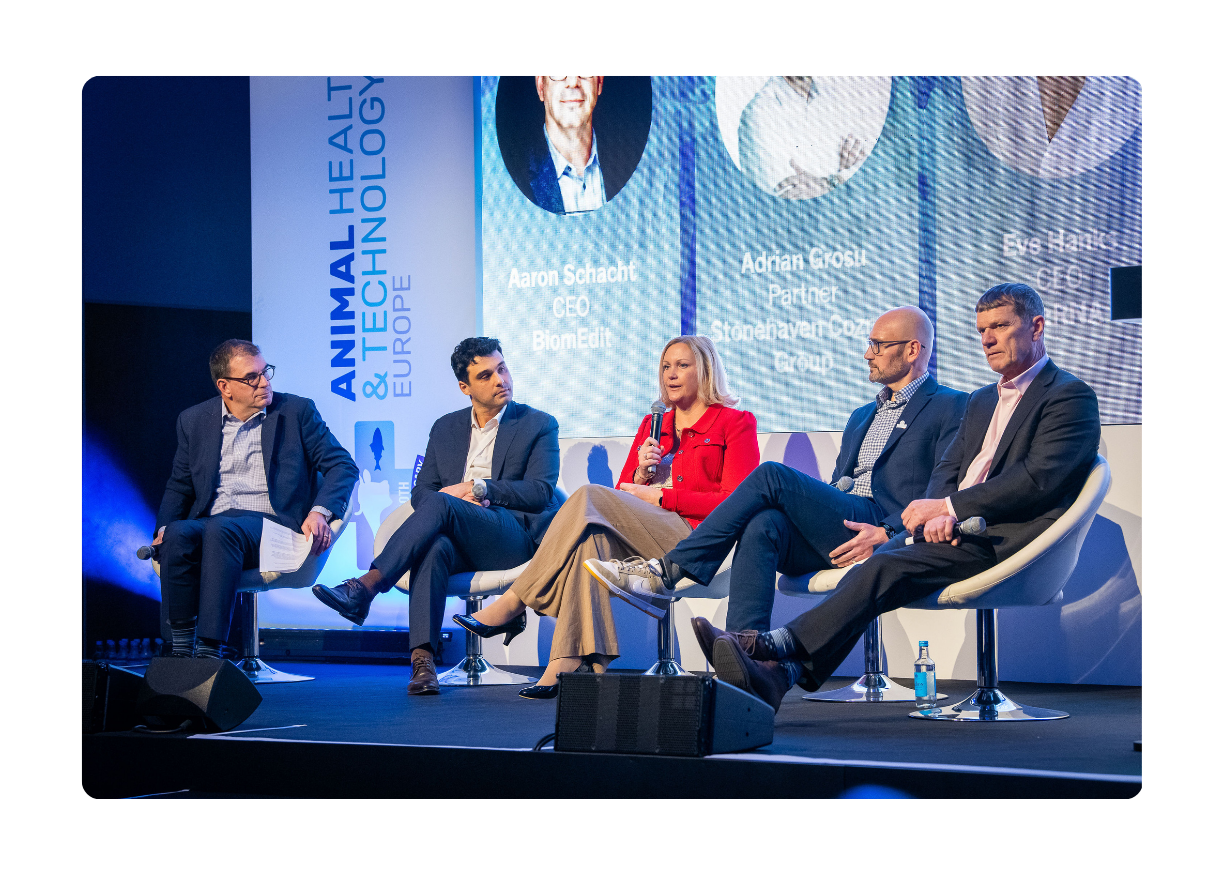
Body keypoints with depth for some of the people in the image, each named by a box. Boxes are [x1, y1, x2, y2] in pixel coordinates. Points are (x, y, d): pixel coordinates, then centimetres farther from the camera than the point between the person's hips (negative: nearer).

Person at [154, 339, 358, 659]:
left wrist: (320, 511, -14)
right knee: (178, 534, -32)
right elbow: (179, 487, 22)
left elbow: (342, 464, 4)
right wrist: (164, 529, 2)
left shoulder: (297, 411, 8)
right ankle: (181, 649, -30)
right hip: (211, 523, 3)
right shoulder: (194, 420, 16)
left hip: (269, 525, -3)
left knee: (221, 530, -36)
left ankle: (210, 650, -42)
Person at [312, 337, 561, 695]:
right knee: (434, 547, -36)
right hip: (456, 538, 3)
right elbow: (420, 492, 16)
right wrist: (461, 500, -7)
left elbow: (540, 492, -2)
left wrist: (476, 487, -10)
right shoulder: (446, 427, 22)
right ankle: (422, 659, -46)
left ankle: (365, 586, -38)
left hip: (515, 538, -3)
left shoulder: (539, 425, 10)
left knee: (438, 503, -32)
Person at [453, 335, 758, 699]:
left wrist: (660, 497, -7)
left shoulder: (736, 422, 8)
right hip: (641, 538, 5)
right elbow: (622, 498, 20)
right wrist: (640, 475, -2)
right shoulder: (652, 425, 25)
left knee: (589, 499, -26)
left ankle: (513, 605, -26)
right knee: (591, 536, -33)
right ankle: (569, 664, -45)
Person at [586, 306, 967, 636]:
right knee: (761, 526, -28)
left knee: (771, 475, -23)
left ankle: (669, 571, -21)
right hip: (832, 537, 7)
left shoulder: (952, 408, 8)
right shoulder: (861, 417, 33)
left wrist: (886, 535, -18)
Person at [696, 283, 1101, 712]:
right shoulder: (981, 400, 27)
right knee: (873, 568, -22)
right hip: (955, 528, 7)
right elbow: (947, 468, 18)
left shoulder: (1071, 396, 0)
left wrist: (946, 506, -13)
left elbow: (1038, 481, -13)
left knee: (887, 568, -28)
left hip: (1005, 536, -7)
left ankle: (779, 646, -37)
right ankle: (783, 670, -39)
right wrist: (941, 514, -7)